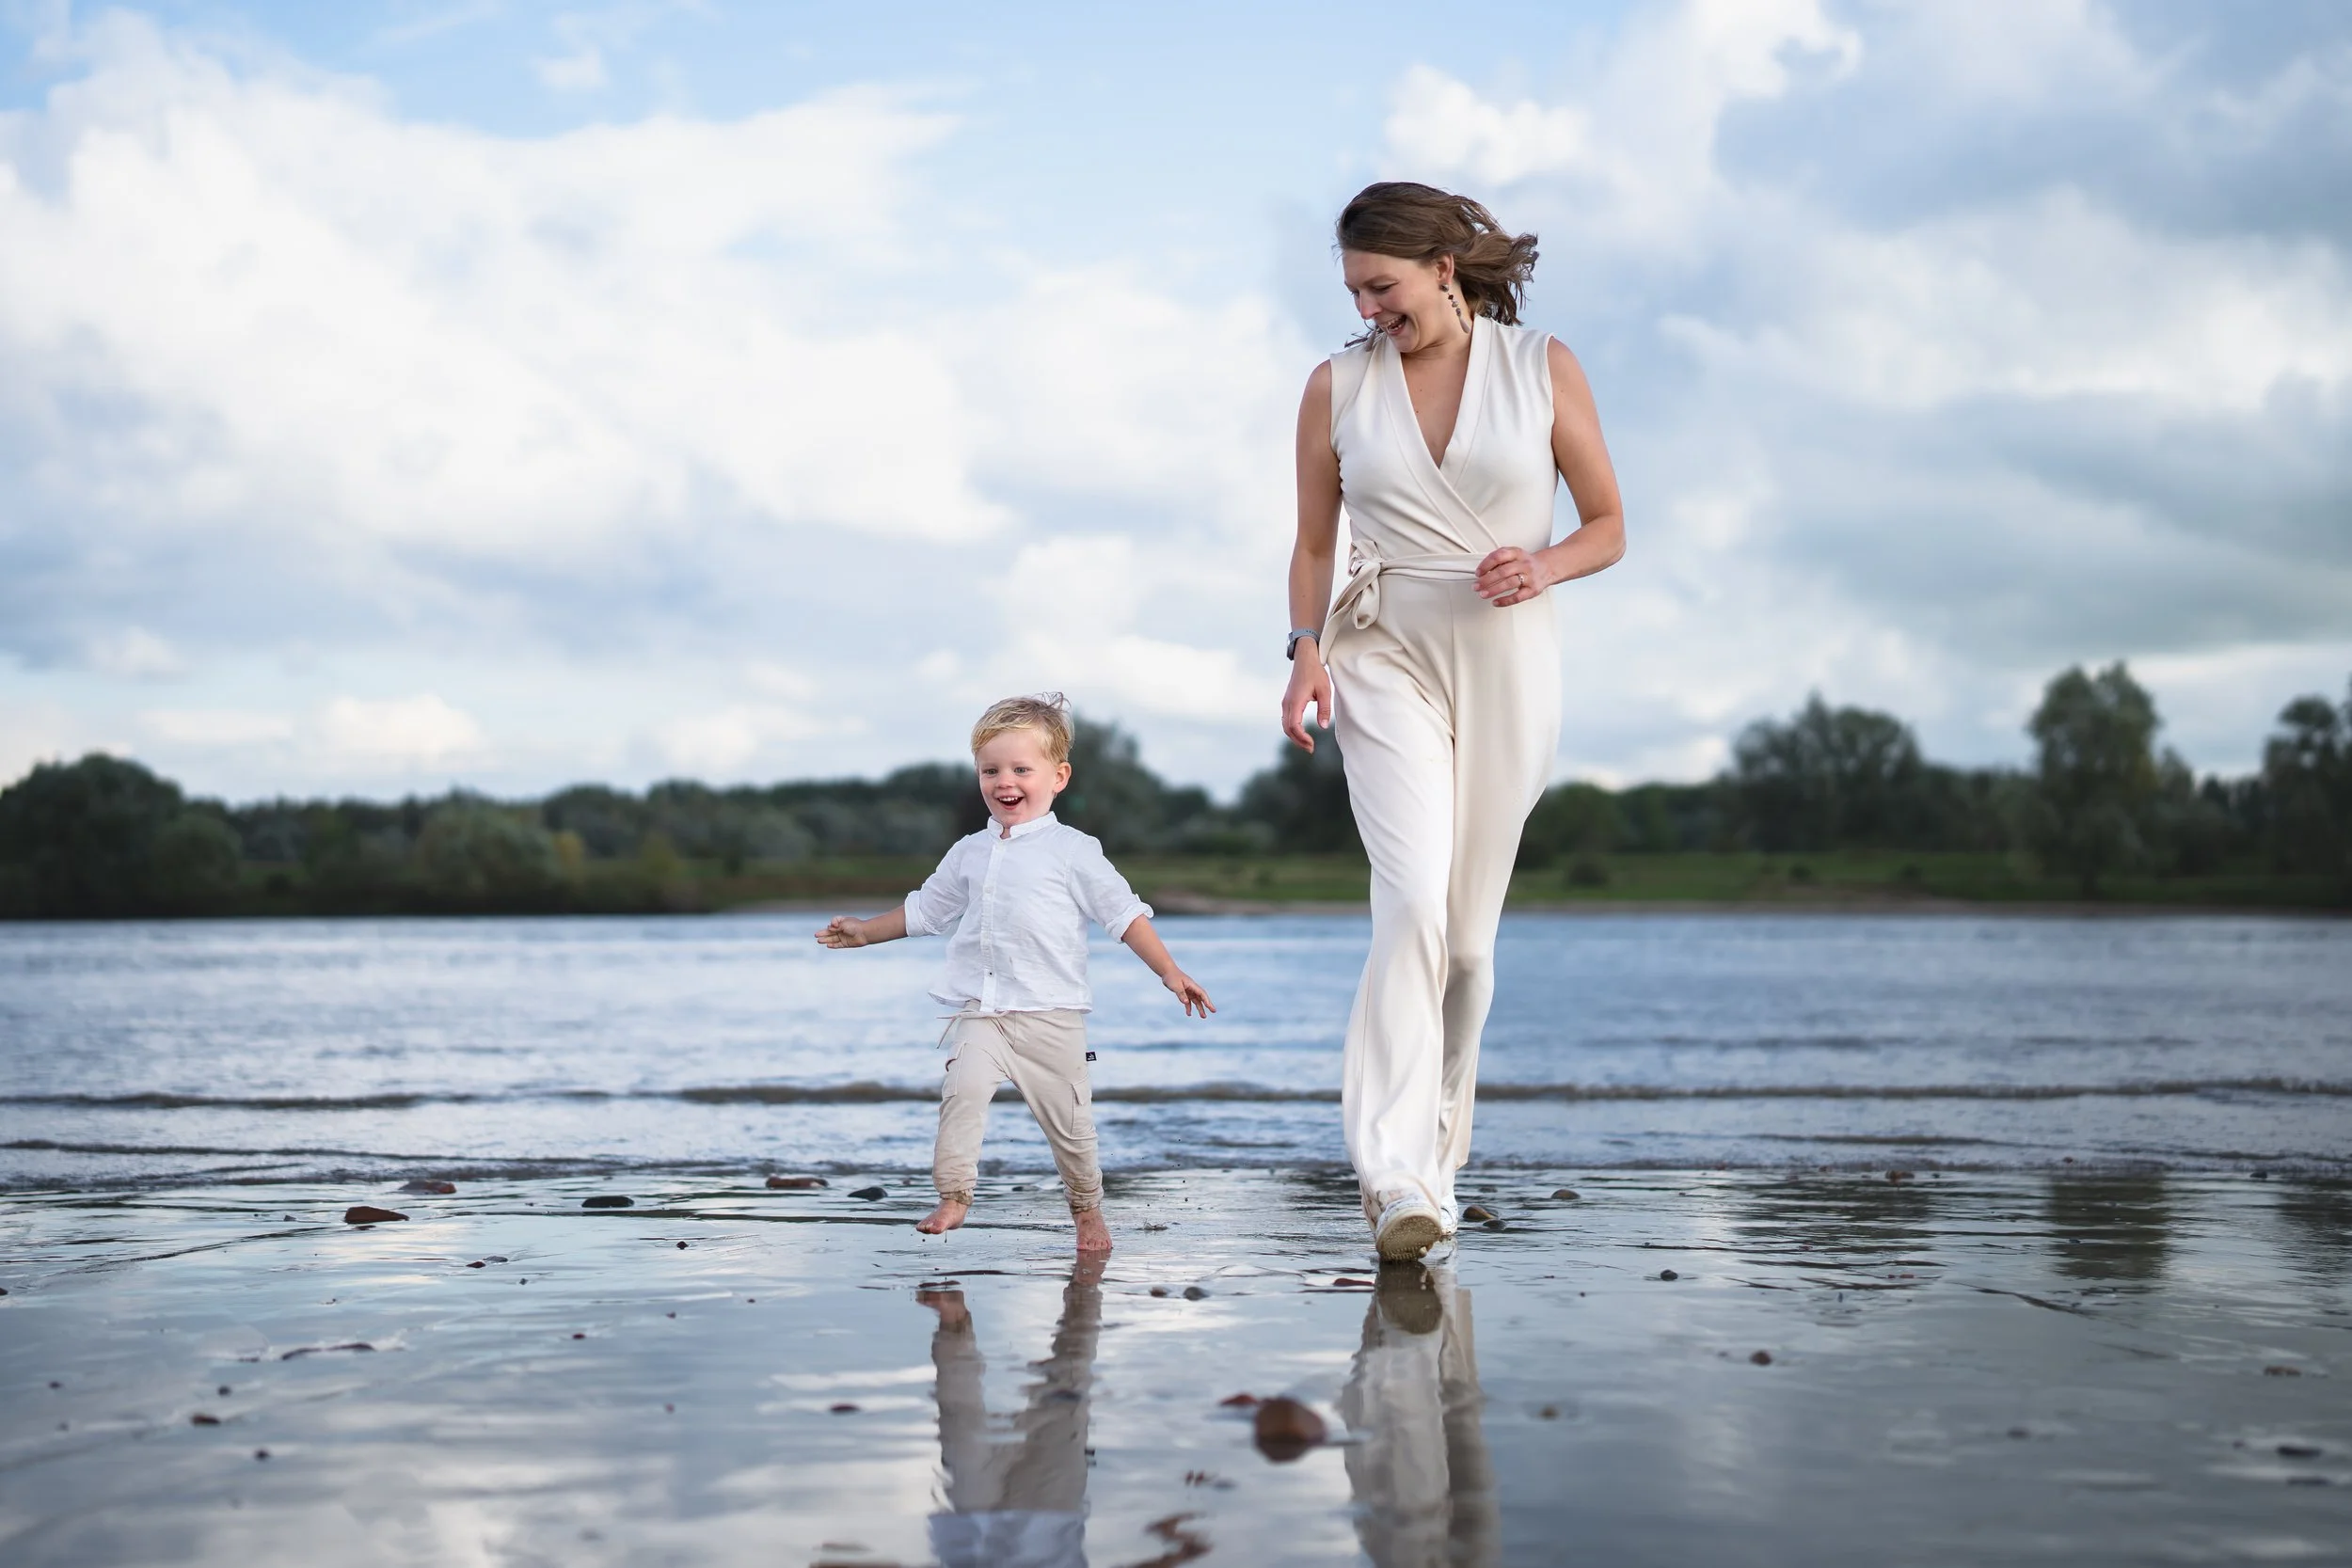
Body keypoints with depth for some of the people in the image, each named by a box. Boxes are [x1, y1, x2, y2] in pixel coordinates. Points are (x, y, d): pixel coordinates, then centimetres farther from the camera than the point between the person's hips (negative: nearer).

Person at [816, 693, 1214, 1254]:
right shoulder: (968, 852, 12)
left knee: (1067, 1117, 2)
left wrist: (1169, 972, -9)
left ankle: (1087, 1208, 22)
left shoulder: (1072, 851, -1)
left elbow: (1123, 913, -2)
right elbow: (926, 908, 28)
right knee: (963, 1087, -21)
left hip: (1051, 1013, -3)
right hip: (980, 1012, 3)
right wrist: (867, 931, 31)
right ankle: (954, 1193, -13)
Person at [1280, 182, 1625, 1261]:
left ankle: (1433, 1159, 20)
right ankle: (1397, 1179, -22)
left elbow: (1607, 527, 7)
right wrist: (1306, 654, -4)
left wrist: (1543, 567, -13)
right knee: (1413, 898, -19)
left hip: (1506, 657, 1)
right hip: (1385, 657, -1)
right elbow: (1314, 544, 12)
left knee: (1469, 926, 5)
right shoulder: (1337, 385, 5)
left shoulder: (1542, 369, 2)